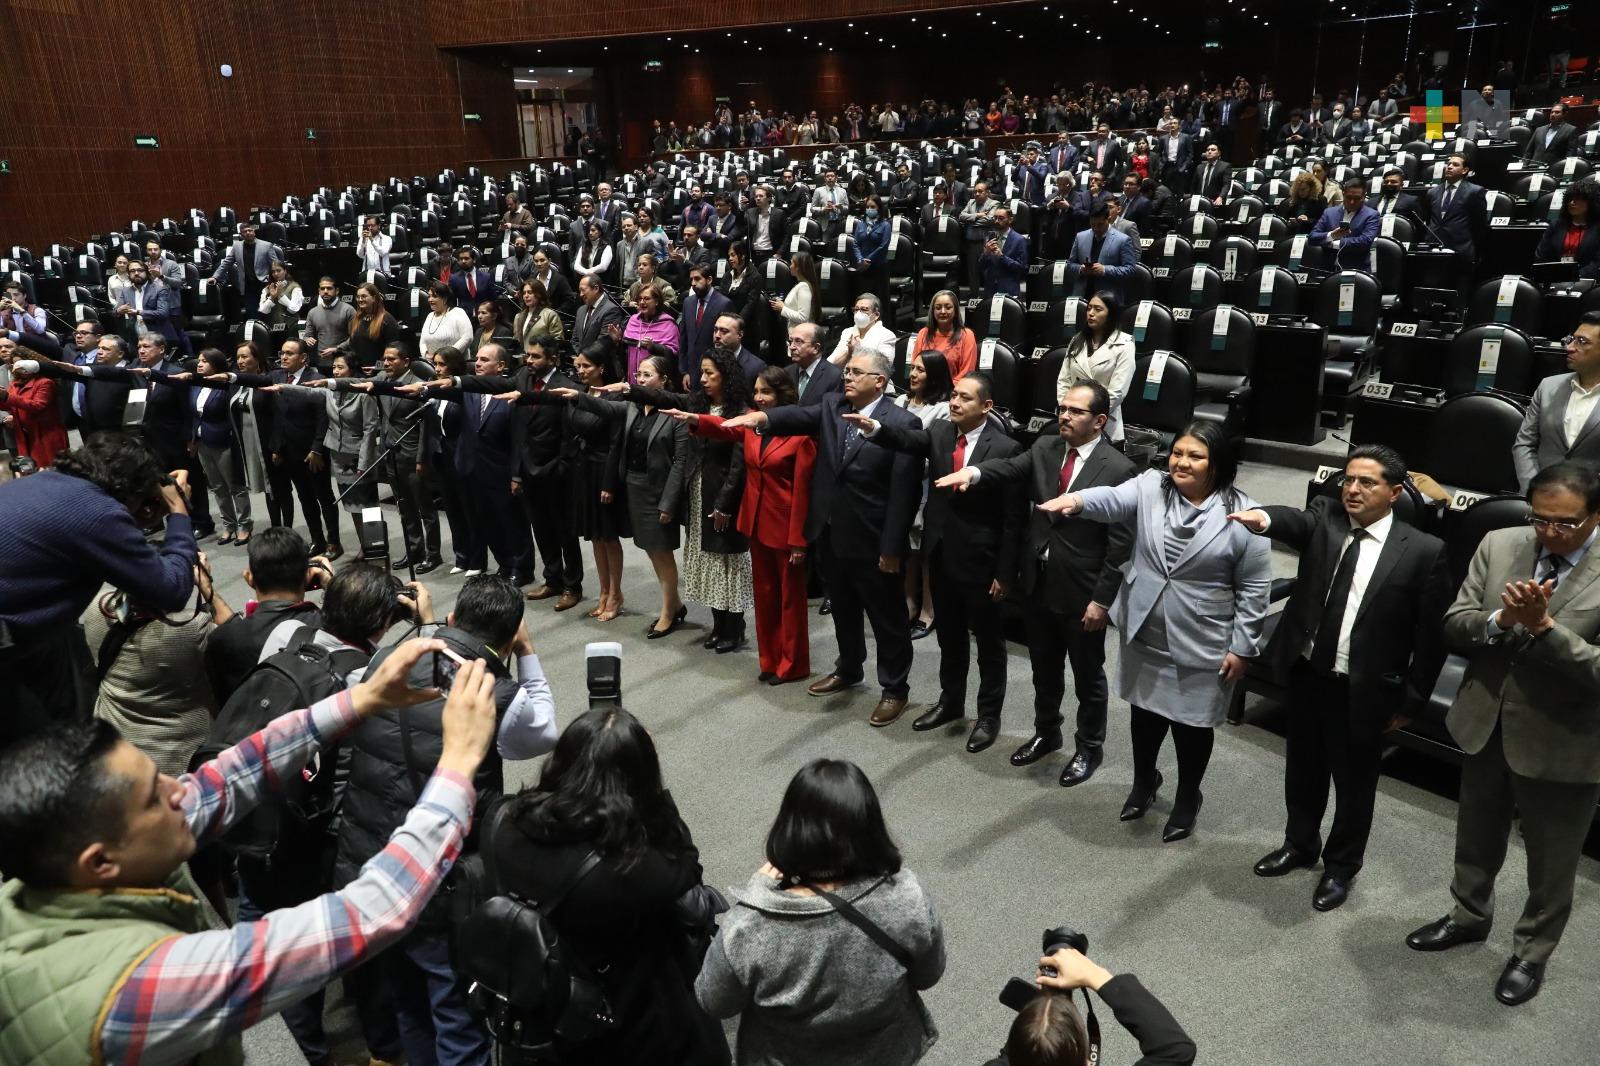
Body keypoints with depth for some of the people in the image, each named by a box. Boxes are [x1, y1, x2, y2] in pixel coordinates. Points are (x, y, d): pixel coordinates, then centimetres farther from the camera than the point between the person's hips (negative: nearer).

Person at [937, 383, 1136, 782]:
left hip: (1081, 592, -5)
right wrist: (974, 471, -38)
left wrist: (1102, 600, -16)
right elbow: (1010, 466, -16)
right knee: (1044, 669, 21)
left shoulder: (1119, 469, -14)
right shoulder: (1044, 449, 2)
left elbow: (1120, 544, -15)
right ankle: (1046, 733, 42)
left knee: (1087, 675, 13)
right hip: (1038, 583, 5)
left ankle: (1089, 747, 32)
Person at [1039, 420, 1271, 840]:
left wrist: (1241, 647, -9)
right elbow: (1113, 499, -26)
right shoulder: (1150, 487, -6)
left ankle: (1188, 798, 37)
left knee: (1191, 723, 12)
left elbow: (1253, 589, -9)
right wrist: (1078, 499, -48)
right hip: (1144, 633, 3)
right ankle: (1144, 780, 46)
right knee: (1146, 712, 20)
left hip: (1200, 645, -3)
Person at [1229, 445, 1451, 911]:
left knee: (1354, 783, 15)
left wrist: (1411, 698, -5)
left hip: (1363, 691, -3)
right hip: (1306, 674, 3)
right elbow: (1297, 522, -26)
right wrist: (1264, 518, -50)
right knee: (1303, 769, 22)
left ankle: (1341, 865, 37)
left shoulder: (1424, 551, -12)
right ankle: (1300, 844, 45)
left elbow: (1431, 632, -8)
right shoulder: (1325, 516, -3)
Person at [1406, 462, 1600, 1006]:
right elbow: (1453, 626, -6)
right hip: (1485, 726, 4)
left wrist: (1543, 626, -32)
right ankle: (1469, 916, 49)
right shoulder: (1499, 545, -6)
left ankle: (1531, 952, 40)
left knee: (1551, 865, 17)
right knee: (1476, 839, 25)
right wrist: (1500, 619, -25)